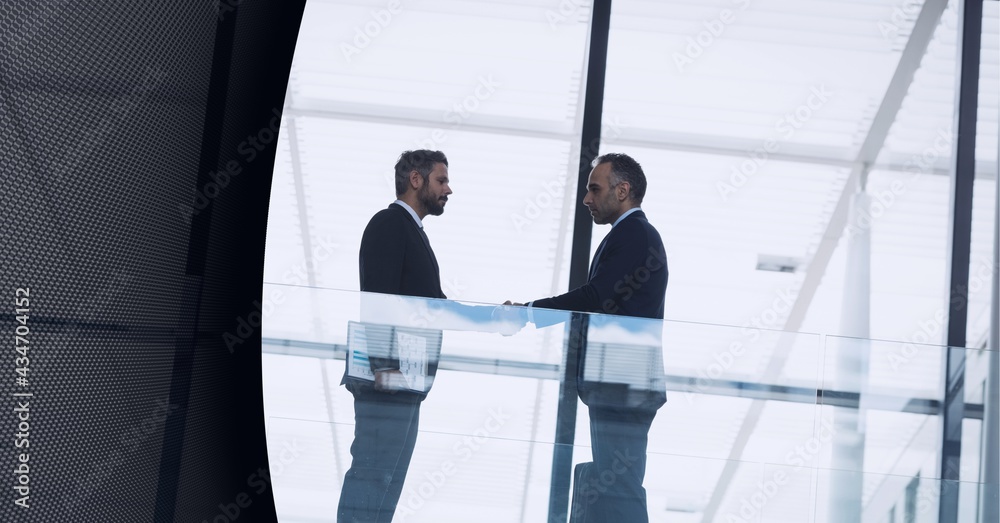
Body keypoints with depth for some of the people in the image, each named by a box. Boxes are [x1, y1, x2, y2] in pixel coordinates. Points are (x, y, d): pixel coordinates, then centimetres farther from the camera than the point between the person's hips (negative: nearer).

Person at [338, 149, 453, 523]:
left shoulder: (410, 230, 21)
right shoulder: (389, 224, -8)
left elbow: (427, 302, 20)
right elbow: (379, 297, -18)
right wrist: (387, 364, -25)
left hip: (404, 377, 10)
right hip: (390, 372, -10)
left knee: (388, 476, 10)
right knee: (373, 474, -10)